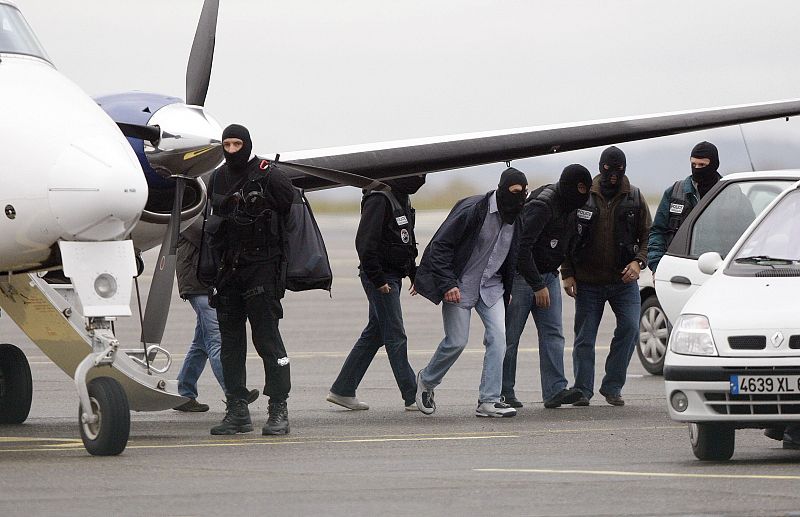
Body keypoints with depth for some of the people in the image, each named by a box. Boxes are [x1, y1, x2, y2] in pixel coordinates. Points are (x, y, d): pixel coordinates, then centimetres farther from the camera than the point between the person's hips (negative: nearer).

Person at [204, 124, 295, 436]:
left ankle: (279, 410, -5)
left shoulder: (267, 176, -7)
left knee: (267, 337, -8)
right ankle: (237, 411, 11)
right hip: (228, 270, 6)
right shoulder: (218, 179, 12)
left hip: (262, 266, -6)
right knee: (230, 340, 6)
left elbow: (289, 205, -3)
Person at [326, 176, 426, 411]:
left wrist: (414, 274, 20)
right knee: (395, 336, -7)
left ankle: (342, 390, 18)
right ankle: (412, 397, -5)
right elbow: (365, 242, -21)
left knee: (374, 334, 12)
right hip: (379, 278, -10)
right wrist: (377, 278, -21)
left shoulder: (402, 199, 14)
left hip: (393, 277, 10)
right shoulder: (379, 199, -16)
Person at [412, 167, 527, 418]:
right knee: (456, 341, -4)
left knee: (498, 337, -11)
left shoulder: (516, 218, 2)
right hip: (460, 286, -6)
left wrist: (507, 290, 15)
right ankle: (427, 380, 25)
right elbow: (441, 244, -17)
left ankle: (489, 400, -10)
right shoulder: (472, 210, -20)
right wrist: (447, 284, -22)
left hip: (491, 286, 6)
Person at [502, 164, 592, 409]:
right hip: (522, 276, -8)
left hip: (548, 276, 8)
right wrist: (538, 286, -23)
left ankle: (555, 390, -9)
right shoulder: (541, 206, -22)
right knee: (510, 336, -1)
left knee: (553, 333, -4)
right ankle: (503, 392, 6)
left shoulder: (569, 206, 6)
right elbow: (521, 247, -26)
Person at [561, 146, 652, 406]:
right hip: (588, 282, -1)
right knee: (584, 338, 1)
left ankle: (612, 386, -1)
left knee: (630, 328, -12)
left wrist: (638, 261, -11)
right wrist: (568, 274, -1)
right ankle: (582, 390, 9)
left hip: (623, 280, 1)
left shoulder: (634, 198, 4)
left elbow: (647, 235, 8)